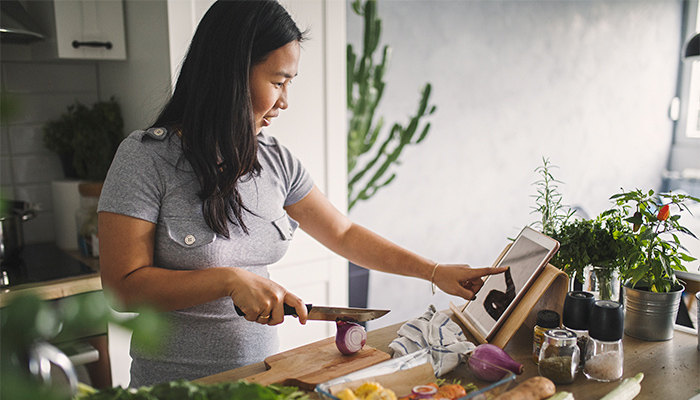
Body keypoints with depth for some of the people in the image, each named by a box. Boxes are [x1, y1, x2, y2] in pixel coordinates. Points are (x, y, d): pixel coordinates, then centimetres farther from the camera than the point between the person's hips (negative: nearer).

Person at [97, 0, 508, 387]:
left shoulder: (275, 160, -1)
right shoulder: (147, 157, -16)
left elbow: (345, 234, 6)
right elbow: (124, 287, -19)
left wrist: (435, 271, 2)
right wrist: (231, 279, -28)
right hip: (175, 380, -5)